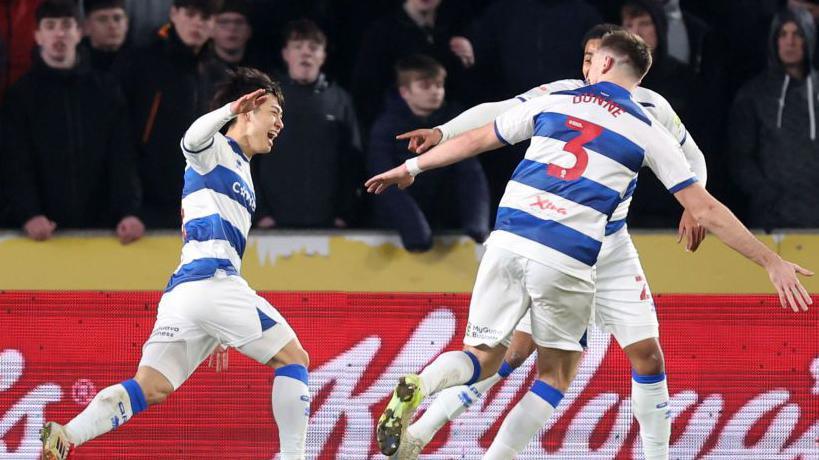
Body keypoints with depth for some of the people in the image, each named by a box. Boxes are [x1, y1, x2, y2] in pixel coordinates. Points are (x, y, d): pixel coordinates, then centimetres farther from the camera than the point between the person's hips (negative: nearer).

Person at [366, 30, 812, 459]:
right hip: (566, 261, -2)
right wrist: (771, 262, 13)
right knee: (555, 374, 18)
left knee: (484, 357, 12)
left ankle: (417, 386, -20)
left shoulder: (552, 103, 14)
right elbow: (706, 210, 7)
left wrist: (411, 167, 37)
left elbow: (474, 140, 23)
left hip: (508, 241, 2)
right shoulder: (648, 132, 8)